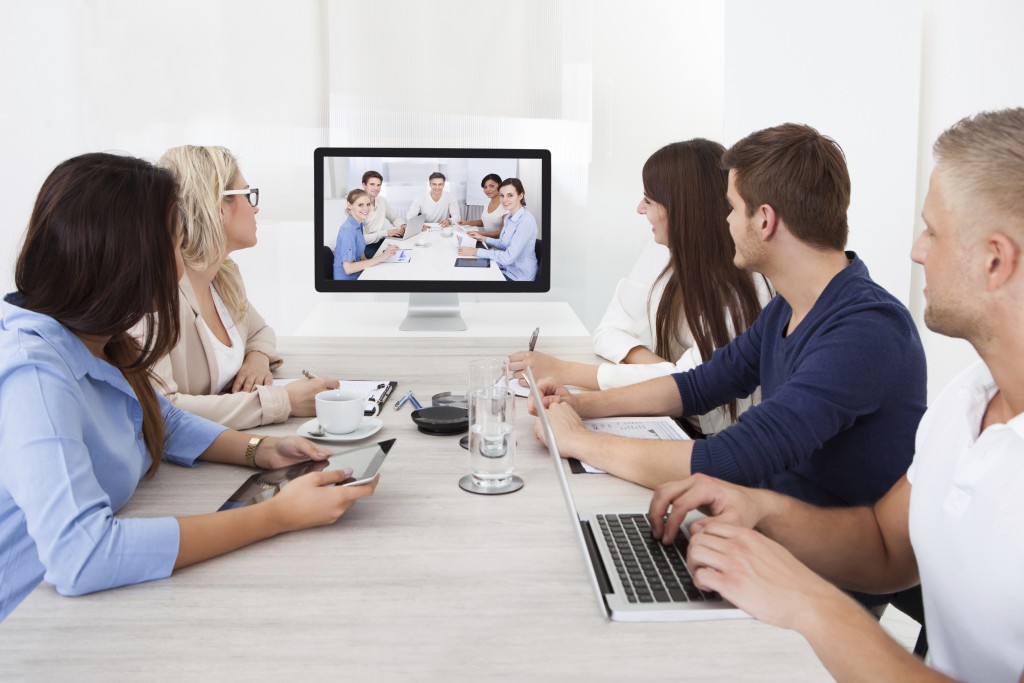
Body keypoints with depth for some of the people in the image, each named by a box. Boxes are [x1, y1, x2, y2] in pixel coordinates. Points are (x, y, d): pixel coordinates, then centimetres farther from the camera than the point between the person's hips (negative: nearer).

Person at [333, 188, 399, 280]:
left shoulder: (359, 224, 6)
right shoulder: (348, 229, -19)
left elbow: (361, 256, 9)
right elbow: (348, 268, -26)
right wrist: (381, 257, -25)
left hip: (358, 274, 8)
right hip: (347, 277, -8)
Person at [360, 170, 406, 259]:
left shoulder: (382, 200, 5)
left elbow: (395, 217, 20)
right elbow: (360, 238, -21)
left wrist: (403, 226, -3)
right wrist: (386, 233, -21)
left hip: (381, 241, 7)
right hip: (365, 246, -7)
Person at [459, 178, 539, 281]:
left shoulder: (526, 221, -23)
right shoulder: (509, 216, 4)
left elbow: (509, 257, -27)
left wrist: (476, 252, -24)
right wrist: (483, 239, 5)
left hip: (518, 276, -7)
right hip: (506, 268, 7)